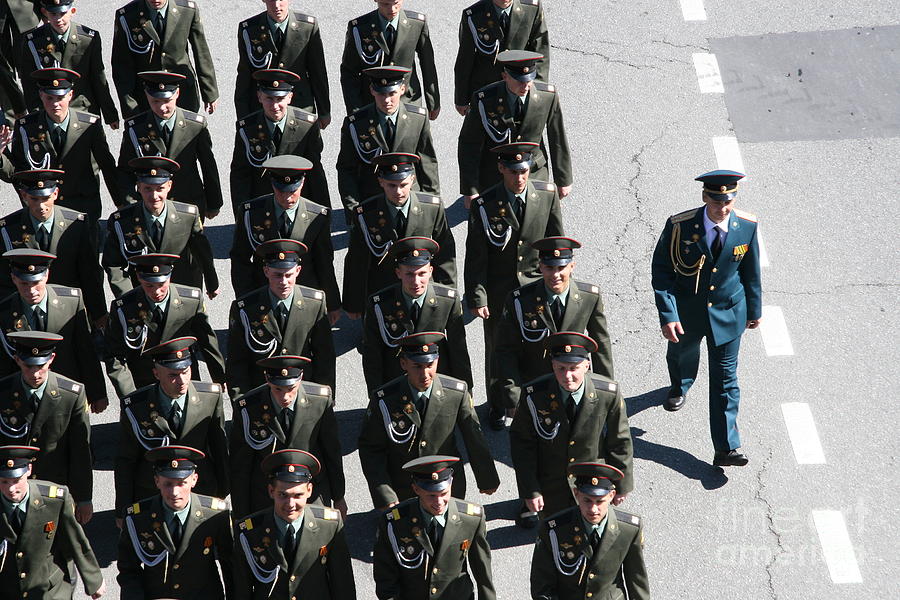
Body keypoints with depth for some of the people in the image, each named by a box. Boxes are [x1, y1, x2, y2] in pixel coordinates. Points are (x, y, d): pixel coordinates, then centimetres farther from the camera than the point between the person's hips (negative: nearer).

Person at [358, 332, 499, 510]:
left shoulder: (457, 392, -14)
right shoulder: (383, 400, -18)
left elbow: (474, 438, -2)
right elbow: (370, 449, -11)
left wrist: (487, 479, 10)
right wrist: (384, 496, -20)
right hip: (402, 495, -1)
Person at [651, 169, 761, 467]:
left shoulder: (746, 226, -16)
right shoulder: (680, 226, -23)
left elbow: (751, 271, -1)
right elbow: (662, 271, -16)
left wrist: (755, 309, 9)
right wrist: (667, 316, -22)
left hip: (728, 312, 0)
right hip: (686, 310, 0)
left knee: (725, 378, 0)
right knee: (682, 354, 28)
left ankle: (726, 448, 4)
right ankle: (680, 387, 64)